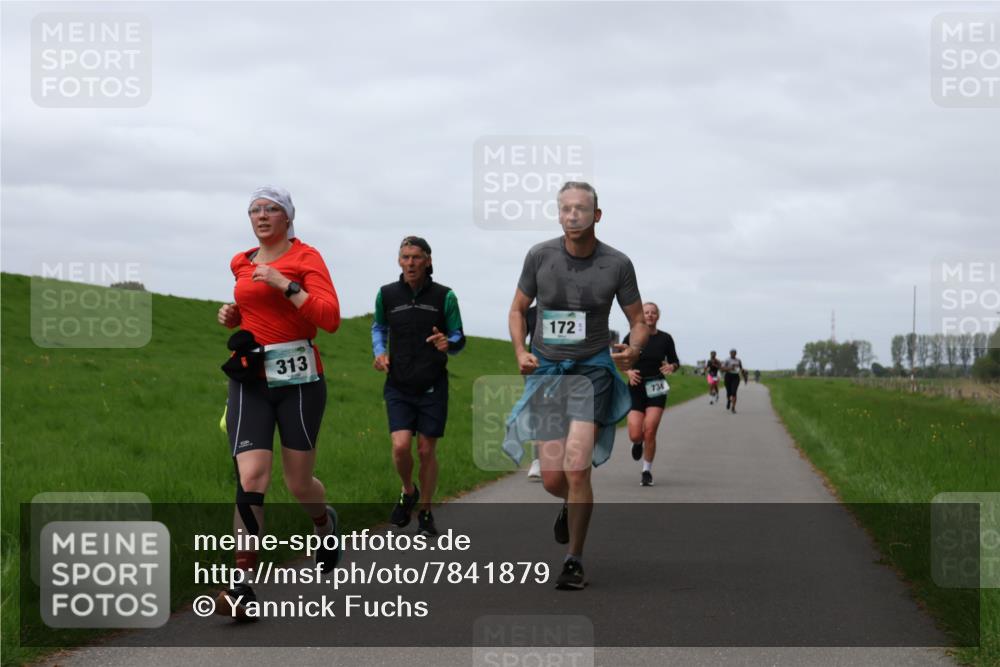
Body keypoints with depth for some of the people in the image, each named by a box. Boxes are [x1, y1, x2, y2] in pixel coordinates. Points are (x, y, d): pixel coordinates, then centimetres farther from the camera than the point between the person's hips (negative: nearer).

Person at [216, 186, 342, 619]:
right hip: (250, 380, 3)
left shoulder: (306, 258, -3)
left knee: (298, 484, 7)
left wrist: (285, 284, -21)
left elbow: (330, 318, -15)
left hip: (298, 378, -3)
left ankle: (324, 522, 45)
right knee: (251, 478, -13)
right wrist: (232, 315, 10)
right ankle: (244, 586, -14)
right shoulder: (243, 264, 12)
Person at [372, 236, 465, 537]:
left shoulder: (444, 296, -4)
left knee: (426, 451, 3)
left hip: (433, 387, 0)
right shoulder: (387, 295, 0)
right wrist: (380, 352, 0)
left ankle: (425, 513, 20)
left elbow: (459, 338, 3)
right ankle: (408, 491, 17)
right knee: (401, 447, -14)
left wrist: (448, 344, -20)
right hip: (398, 388, 1)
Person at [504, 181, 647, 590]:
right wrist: (520, 351, -7)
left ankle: (574, 561, -3)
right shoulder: (540, 256, -4)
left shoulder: (617, 264, -6)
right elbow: (518, 310, 10)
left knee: (576, 468, -18)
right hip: (546, 371, 2)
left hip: (591, 371, -2)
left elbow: (639, 322, 4)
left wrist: (633, 349, -18)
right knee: (552, 480, -1)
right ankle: (571, 504, 38)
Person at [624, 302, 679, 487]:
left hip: (656, 390, 0)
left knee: (649, 432, -12)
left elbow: (675, 361, 13)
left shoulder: (665, 339, 2)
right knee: (635, 435, -8)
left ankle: (647, 471, 6)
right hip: (636, 388, 0)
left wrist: (672, 367, -11)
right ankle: (638, 444, 32)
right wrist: (628, 372, -12)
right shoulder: (631, 338, 0)